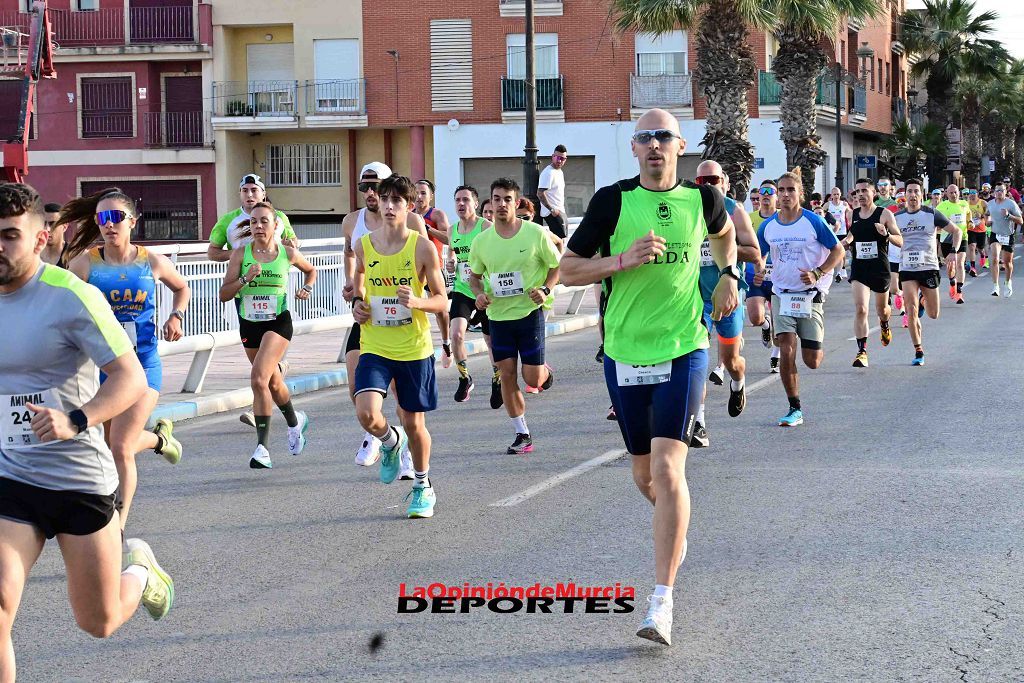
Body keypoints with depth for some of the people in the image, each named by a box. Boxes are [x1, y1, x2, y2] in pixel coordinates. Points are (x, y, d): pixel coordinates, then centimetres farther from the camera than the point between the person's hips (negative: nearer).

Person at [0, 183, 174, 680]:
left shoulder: (71, 297, -15)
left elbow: (131, 378, -17)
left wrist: (76, 421, -32)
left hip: (80, 478, -3)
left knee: (99, 624, 12)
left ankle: (139, 569, 45)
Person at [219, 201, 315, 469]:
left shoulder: (288, 253, -3)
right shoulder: (241, 254, -3)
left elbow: (311, 270, 19)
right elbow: (224, 294, -6)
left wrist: (307, 288, 0)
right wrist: (245, 278, -20)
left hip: (278, 323, -3)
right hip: (249, 324, 3)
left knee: (259, 379, -21)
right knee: (273, 383, 18)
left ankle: (263, 447, -18)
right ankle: (295, 422, 46)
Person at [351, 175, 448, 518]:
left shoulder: (422, 248, -7)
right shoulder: (364, 245, 1)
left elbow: (442, 301, -3)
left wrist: (417, 302, -23)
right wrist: (357, 303, 0)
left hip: (414, 348, -1)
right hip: (374, 347, 1)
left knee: (414, 423, 8)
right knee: (366, 413, -19)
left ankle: (423, 487, 32)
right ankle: (391, 442, 17)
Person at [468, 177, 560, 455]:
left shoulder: (536, 234, -9)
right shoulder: (482, 240, 1)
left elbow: (557, 266, 2)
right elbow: (475, 276, 14)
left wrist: (545, 290, -15)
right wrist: (479, 294, -7)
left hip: (530, 312, -3)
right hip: (498, 315, 3)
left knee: (532, 379, -4)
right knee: (507, 375, 2)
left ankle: (545, 372, 34)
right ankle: (522, 435, 14)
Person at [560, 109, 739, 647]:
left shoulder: (702, 199, 1)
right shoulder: (612, 201, -4)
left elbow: (723, 233, 27)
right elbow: (567, 270, -2)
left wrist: (729, 275, 11)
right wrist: (624, 260, -15)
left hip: (683, 350, -1)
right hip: (624, 354, 2)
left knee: (667, 468, -15)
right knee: (644, 473, 13)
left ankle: (662, 602, -13)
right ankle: (676, 525, 49)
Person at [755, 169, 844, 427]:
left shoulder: (813, 222, -8)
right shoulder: (768, 226, 2)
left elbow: (838, 251, -3)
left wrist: (818, 273, -18)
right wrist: (757, 272, -6)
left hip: (810, 295, -2)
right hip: (781, 294, 2)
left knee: (812, 362, 0)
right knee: (787, 351, -13)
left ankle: (819, 348, 40)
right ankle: (795, 409, -2)